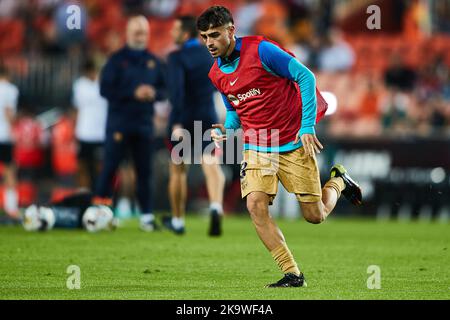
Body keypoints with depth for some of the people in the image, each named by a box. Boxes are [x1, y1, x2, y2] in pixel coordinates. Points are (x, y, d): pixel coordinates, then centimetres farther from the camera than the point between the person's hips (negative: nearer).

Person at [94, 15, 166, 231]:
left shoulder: (153, 62, 11)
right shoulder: (117, 60, -2)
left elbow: (164, 89, 13)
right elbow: (105, 89, -10)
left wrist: (154, 93, -10)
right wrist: (133, 93, -18)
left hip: (144, 123, 4)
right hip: (119, 122, -4)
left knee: (144, 171, 4)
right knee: (110, 166, -4)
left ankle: (147, 215, 5)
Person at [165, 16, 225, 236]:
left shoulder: (177, 57, -13)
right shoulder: (211, 54, 6)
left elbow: (176, 89, -25)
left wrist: (177, 124, -30)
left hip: (182, 121, -3)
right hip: (208, 118, 3)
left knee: (178, 171, 15)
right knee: (212, 167, -8)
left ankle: (178, 221, 28)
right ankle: (216, 207, -37)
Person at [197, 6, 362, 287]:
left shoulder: (261, 50, -16)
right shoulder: (217, 74, 4)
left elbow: (305, 76, -14)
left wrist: (307, 127, -18)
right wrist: (226, 129, -4)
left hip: (294, 143, -5)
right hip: (257, 147, 5)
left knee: (315, 215, -1)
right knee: (256, 205, -18)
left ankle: (338, 182, 34)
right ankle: (292, 275, -11)